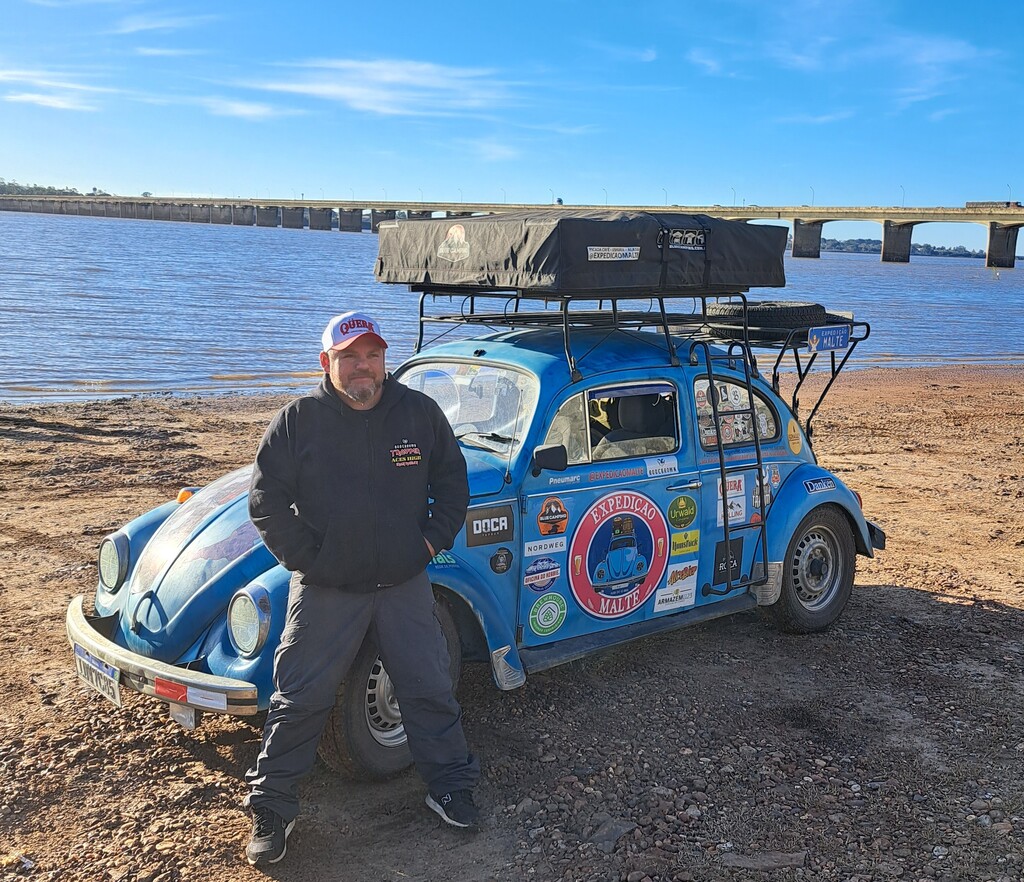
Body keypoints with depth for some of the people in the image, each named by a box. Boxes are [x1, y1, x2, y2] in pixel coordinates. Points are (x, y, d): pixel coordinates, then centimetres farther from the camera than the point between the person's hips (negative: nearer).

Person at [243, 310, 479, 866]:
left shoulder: (420, 413, -2)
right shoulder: (297, 420, -8)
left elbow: (452, 481, 10)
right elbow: (266, 499, -5)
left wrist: (434, 540, 1)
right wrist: (305, 560, -10)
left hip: (405, 585, 2)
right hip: (325, 591, -2)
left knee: (429, 690, 12)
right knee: (300, 700, 5)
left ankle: (449, 788, 32)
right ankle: (271, 812, 20)